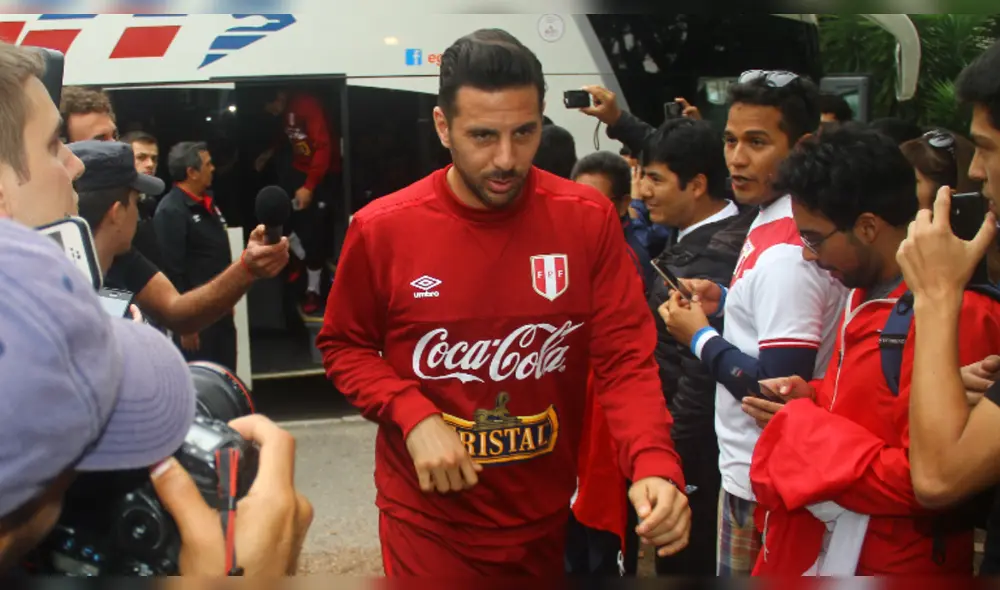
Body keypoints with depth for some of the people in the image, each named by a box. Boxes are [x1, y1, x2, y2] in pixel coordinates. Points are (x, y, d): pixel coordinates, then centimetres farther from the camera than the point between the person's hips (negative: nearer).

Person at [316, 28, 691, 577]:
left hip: (548, 516, 3)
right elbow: (344, 346, 1)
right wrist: (414, 418, -17)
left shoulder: (588, 219, -9)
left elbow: (625, 355, -9)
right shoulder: (381, 228, -11)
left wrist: (654, 464, -27)